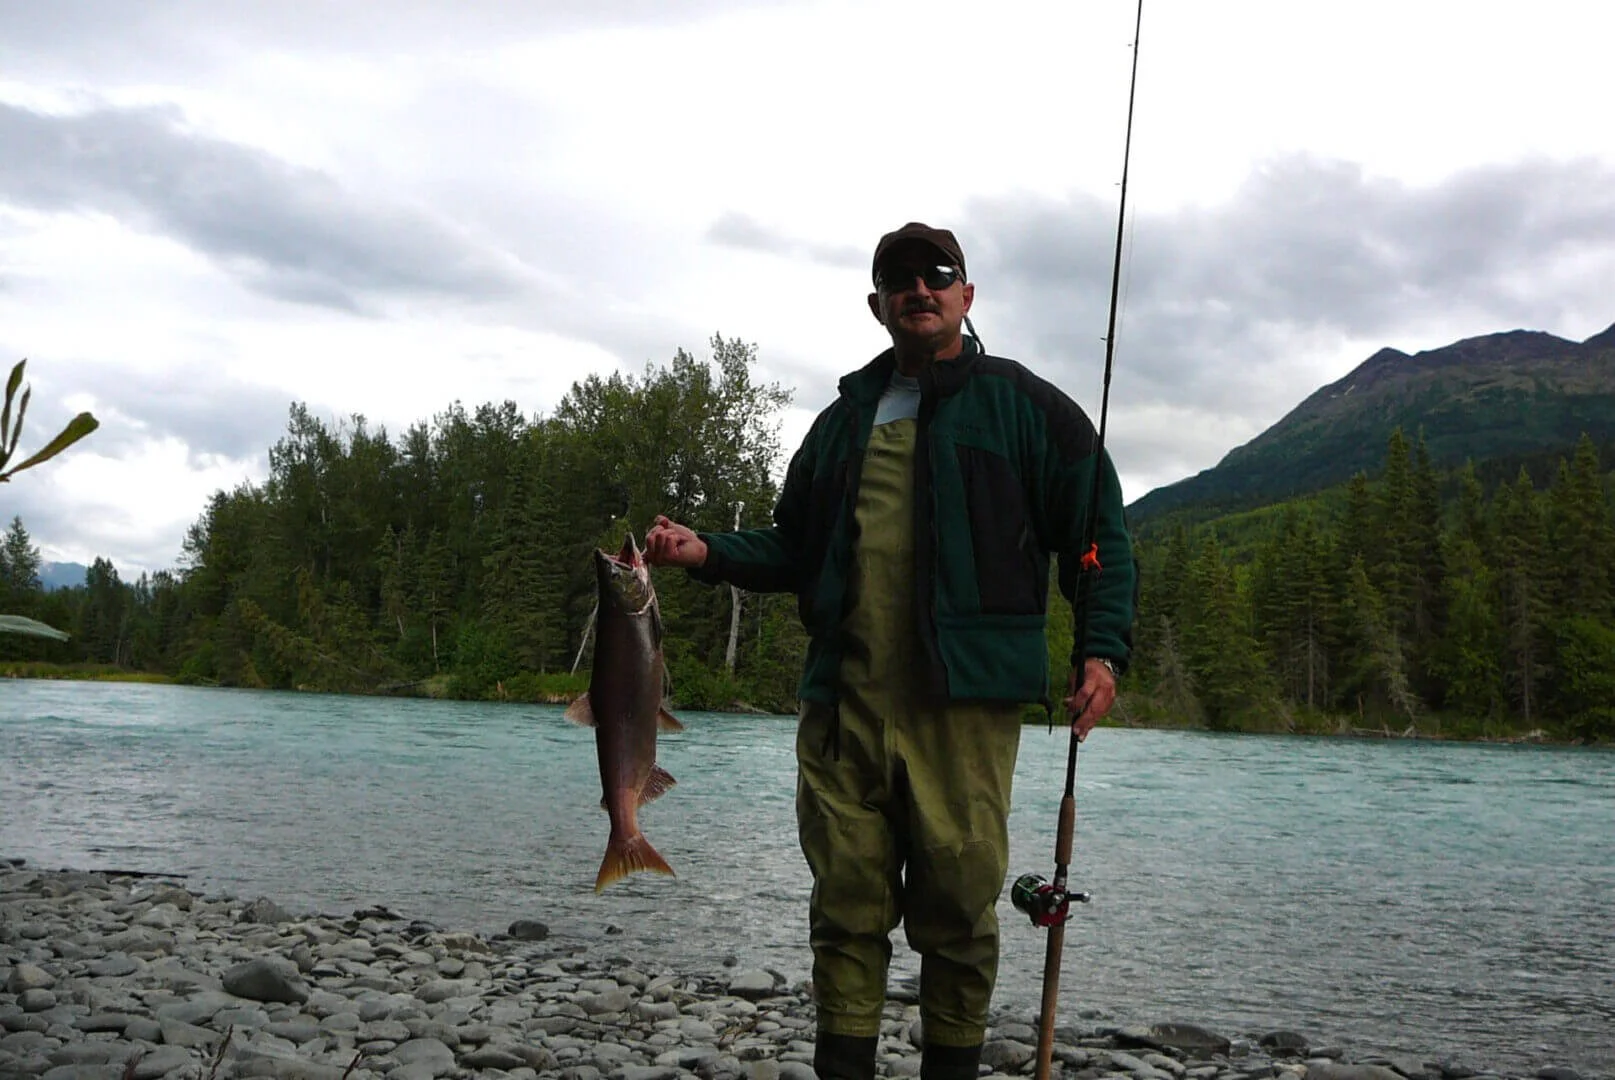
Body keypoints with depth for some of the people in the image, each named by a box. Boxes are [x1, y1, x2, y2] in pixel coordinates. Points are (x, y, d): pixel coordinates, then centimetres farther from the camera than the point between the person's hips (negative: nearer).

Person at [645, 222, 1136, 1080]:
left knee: (957, 906, 1)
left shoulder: (1024, 406, 8)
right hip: (843, 701, 4)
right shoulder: (846, 417, 20)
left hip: (965, 698, -3)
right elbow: (794, 549, 24)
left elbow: (1100, 536, 5)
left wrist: (1102, 650, -7)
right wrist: (707, 552, 7)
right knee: (847, 903, 6)